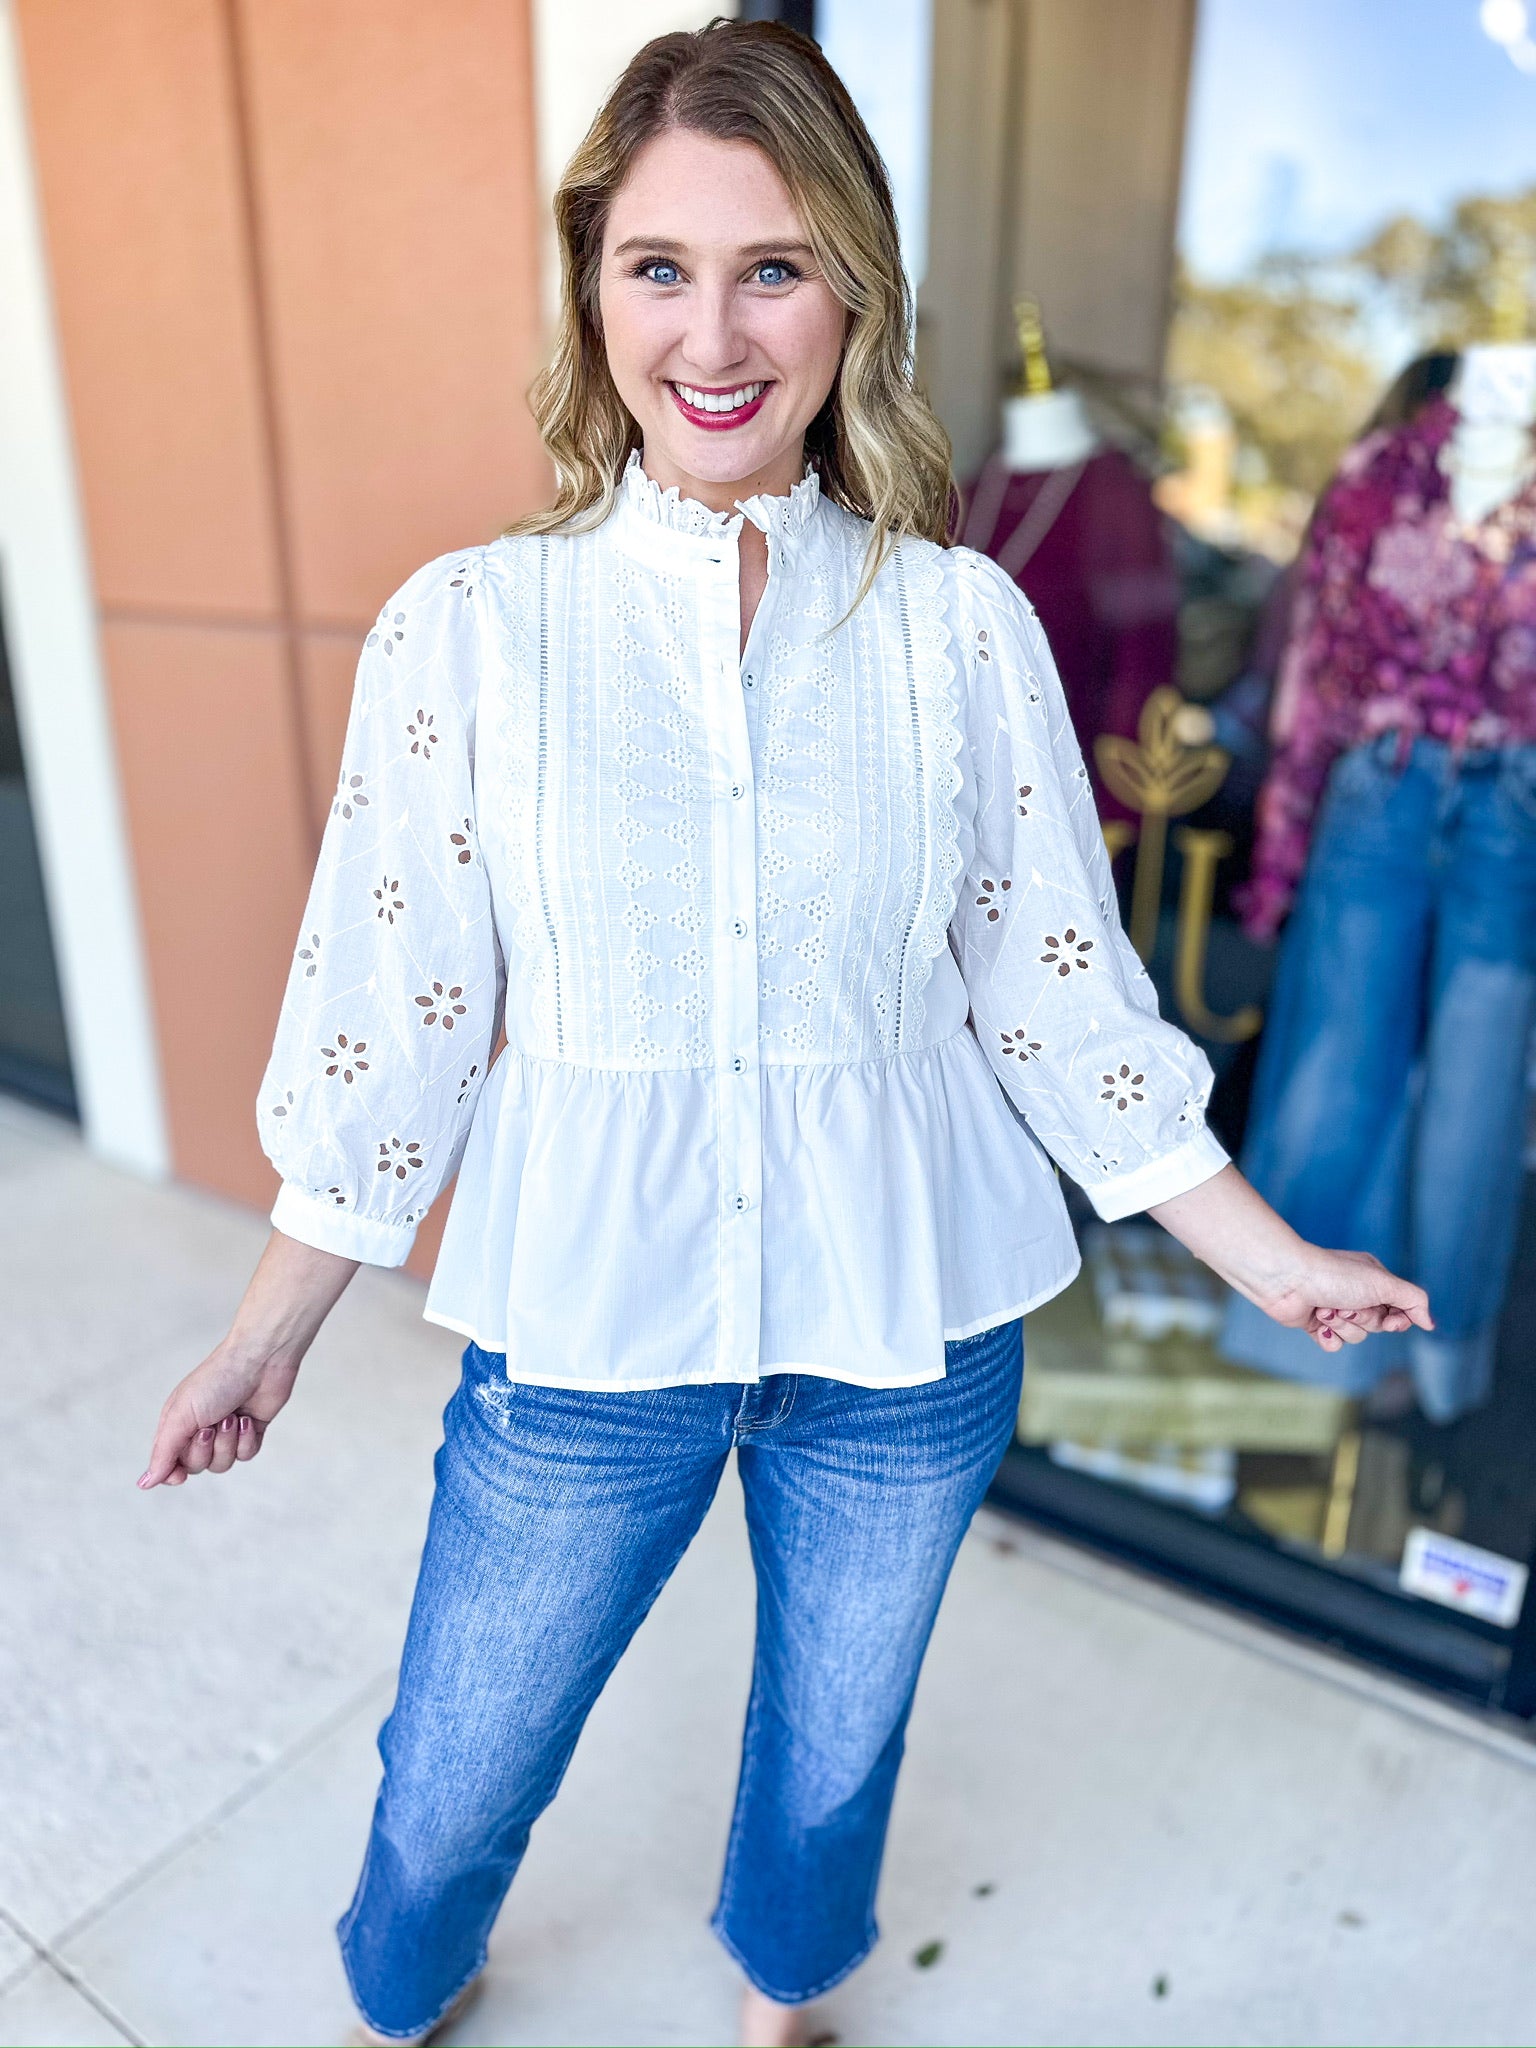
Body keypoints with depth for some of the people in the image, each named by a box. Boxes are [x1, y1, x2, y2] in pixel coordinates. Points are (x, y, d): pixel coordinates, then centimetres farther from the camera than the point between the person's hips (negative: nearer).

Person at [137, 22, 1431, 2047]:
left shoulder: (962, 623, -7)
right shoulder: (470, 625, -8)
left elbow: (1056, 984, 0)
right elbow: (393, 1016, -4)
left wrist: (1267, 1258, 4)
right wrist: (266, 1338, 2)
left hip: (907, 1338, 1)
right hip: (589, 1331, 0)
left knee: (838, 1740, 25)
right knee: (454, 1779, 19)